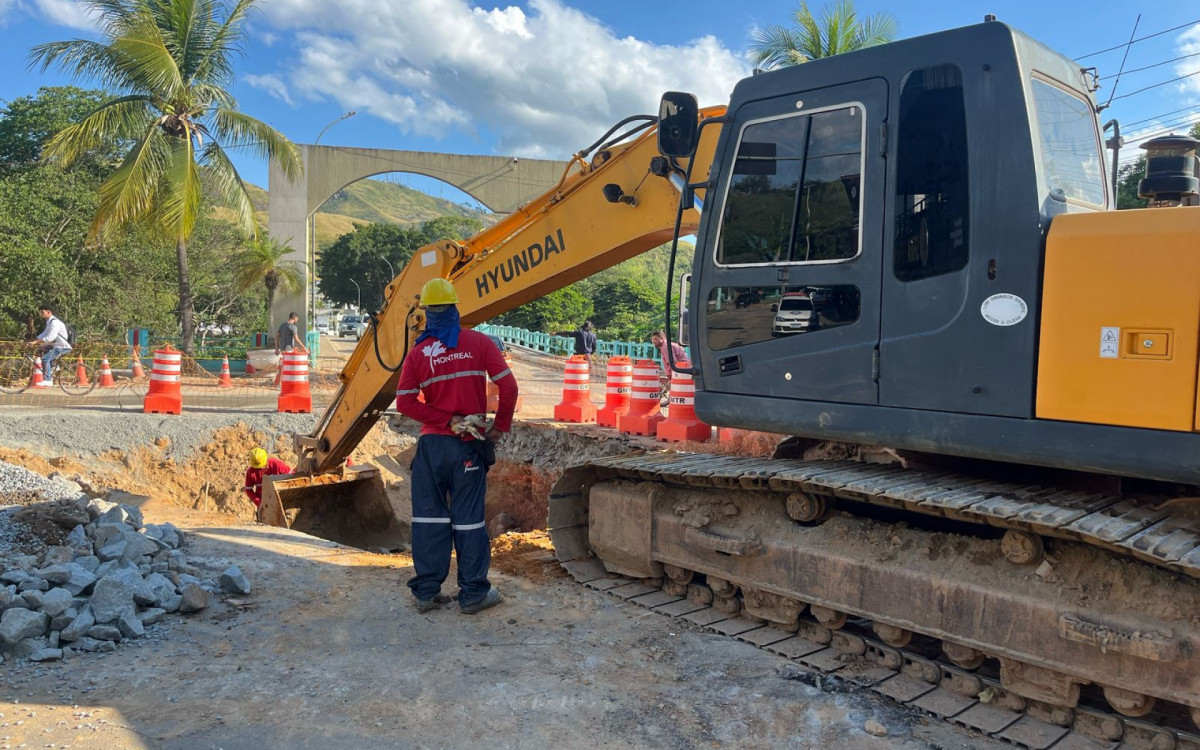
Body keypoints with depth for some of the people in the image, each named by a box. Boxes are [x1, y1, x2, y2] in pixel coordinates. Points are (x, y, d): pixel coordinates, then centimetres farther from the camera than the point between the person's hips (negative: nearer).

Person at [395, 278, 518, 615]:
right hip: (467, 446, -1)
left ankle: (427, 592, 16)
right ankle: (473, 594, 12)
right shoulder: (479, 343, -3)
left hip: (431, 444, 2)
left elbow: (404, 402, -6)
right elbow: (508, 387, -9)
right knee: (468, 518, 4)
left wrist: (448, 420, -7)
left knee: (429, 515, 9)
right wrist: (500, 427, 1)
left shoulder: (417, 353, 1)